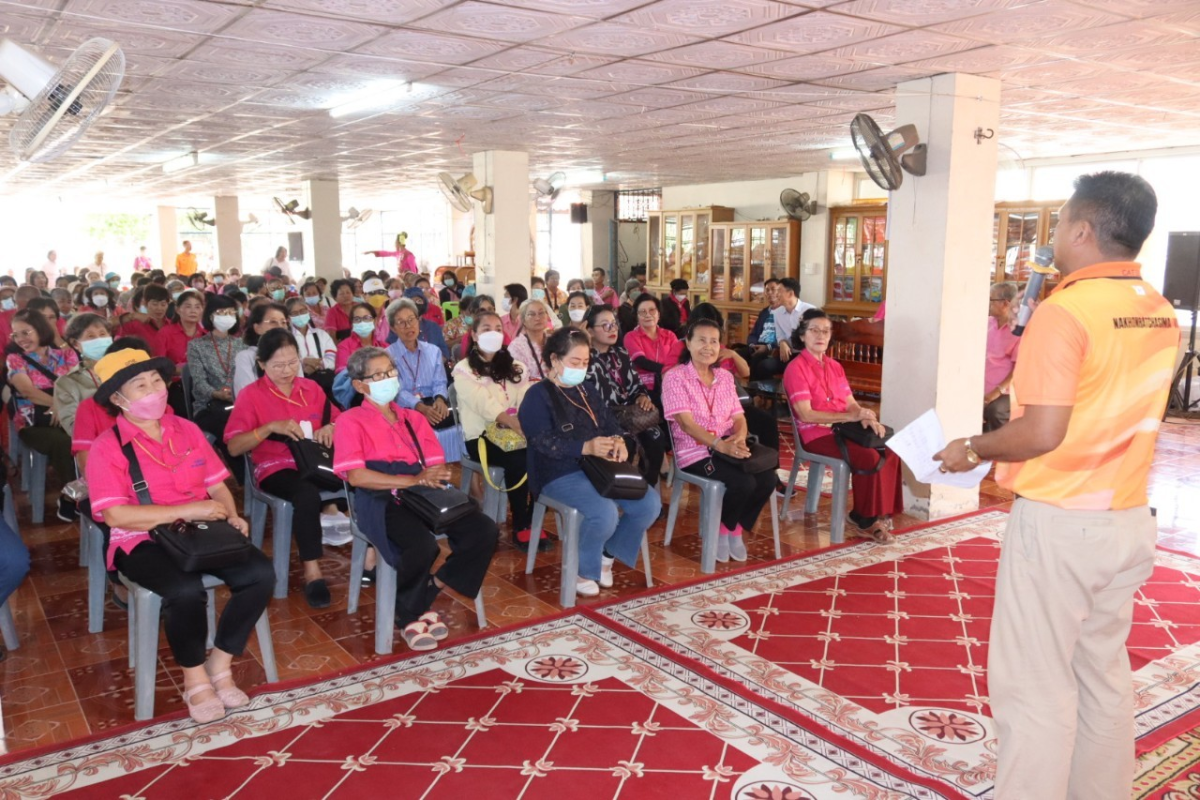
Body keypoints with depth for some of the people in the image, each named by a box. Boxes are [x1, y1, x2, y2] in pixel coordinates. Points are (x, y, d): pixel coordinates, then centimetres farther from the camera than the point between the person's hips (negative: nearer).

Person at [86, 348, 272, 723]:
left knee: (261, 572, -20)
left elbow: (217, 484, 12)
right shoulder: (107, 447, -6)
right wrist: (186, 511, -20)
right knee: (186, 590, -35)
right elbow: (114, 514, -16)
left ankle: (220, 665, -1)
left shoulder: (187, 430, 10)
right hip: (142, 541, -5)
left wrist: (231, 516, -10)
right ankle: (195, 678, -7)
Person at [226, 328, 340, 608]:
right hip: (275, 468, -4)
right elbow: (234, 447, -5)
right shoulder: (251, 395, 2)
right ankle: (312, 572, -28)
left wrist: (331, 427, -4)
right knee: (307, 493, -39)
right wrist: (270, 427, -19)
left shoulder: (311, 388, 13)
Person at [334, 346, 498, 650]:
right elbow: (356, 476, -10)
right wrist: (413, 480, -16)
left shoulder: (413, 418, 23)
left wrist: (428, 478, -10)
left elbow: (439, 467, 15)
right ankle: (408, 613, -4)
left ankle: (431, 591, 1)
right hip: (381, 500, -6)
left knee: (485, 531, -16)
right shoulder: (351, 421, 5)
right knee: (424, 545, -35)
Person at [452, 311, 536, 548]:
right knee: (518, 460, -32)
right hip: (481, 437, -4)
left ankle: (533, 519, -9)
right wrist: (517, 425, -32)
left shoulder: (513, 366, 17)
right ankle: (519, 527, -15)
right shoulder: (464, 369, 0)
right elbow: (484, 403, -16)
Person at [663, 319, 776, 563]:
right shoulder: (675, 378, -7)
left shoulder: (725, 376, 13)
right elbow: (686, 423, -16)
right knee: (744, 483, -28)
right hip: (695, 451, -6)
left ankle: (736, 530, 5)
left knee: (768, 479, -19)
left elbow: (738, 417, 8)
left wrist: (740, 437, -17)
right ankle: (721, 530, 3)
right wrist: (720, 445, -30)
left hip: (729, 447, 6)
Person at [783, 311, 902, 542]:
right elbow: (806, 414, -17)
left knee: (889, 452, -14)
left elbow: (851, 403, 12)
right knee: (868, 457, -26)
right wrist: (850, 416, -19)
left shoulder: (835, 366, 16)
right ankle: (864, 519, -7)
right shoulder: (796, 368, -9)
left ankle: (881, 513, -4)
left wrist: (866, 418, -12)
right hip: (816, 434, -7)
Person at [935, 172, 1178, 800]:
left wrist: (973, 449, -7)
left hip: (1059, 523, -8)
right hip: (1127, 518, 8)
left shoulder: (1064, 312, -18)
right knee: (1104, 670, 20)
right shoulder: (1161, 314, 6)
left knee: (1035, 682, 3)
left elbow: (1042, 433, -24)